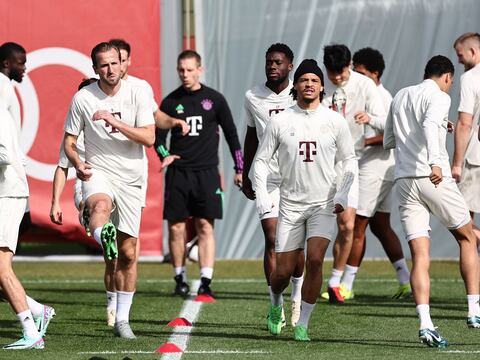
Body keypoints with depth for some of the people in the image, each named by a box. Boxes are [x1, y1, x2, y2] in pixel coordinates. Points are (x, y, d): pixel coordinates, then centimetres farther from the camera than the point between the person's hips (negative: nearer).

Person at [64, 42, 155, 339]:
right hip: (98, 172, -1)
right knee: (100, 205, -41)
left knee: (128, 253, 4)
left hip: (131, 180, 1)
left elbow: (149, 138, -9)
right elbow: (69, 141, 7)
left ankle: (122, 319, 15)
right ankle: (103, 239, -72)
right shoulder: (83, 98, -1)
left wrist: (115, 122, -20)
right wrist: (78, 163, -13)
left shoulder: (137, 95, -1)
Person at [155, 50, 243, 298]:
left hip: (206, 172, -1)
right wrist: (164, 155, -11)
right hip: (178, 173, 1)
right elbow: (158, 136, 10)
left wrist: (239, 169, 7)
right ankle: (180, 279, 11)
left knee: (205, 225, -7)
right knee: (176, 226, -1)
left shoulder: (214, 99, 4)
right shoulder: (170, 102, 6)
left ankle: (205, 282, -9)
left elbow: (231, 134, 10)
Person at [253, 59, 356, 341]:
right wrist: (262, 196, -6)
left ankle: (303, 324, -8)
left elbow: (350, 160, 9)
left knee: (315, 260, -19)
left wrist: (343, 195, -3)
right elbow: (261, 160, 6)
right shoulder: (280, 122, -1)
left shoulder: (335, 122, 0)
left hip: (324, 204, -1)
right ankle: (276, 305, 34)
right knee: (284, 270, 0)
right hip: (291, 204, 1)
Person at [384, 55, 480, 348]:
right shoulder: (439, 97, -2)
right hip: (435, 178, -5)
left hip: (404, 179, 5)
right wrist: (435, 162, -38)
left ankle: (425, 324, -17)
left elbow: (388, 142, 30)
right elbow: (430, 126, -24)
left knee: (420, 255, -2)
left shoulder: (400, 97, 20)